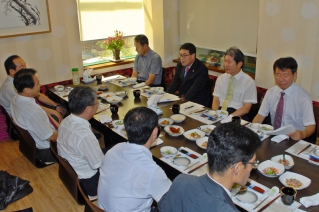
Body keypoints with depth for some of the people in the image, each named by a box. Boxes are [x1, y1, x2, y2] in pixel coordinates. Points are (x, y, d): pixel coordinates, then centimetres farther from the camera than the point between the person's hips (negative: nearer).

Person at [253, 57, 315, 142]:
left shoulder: (303, 97, -11)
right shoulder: (270, 92, 2)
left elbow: (311, 126, -12)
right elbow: (260, 115, 6)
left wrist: (302, 134, -34)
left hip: (293, 139, 0)